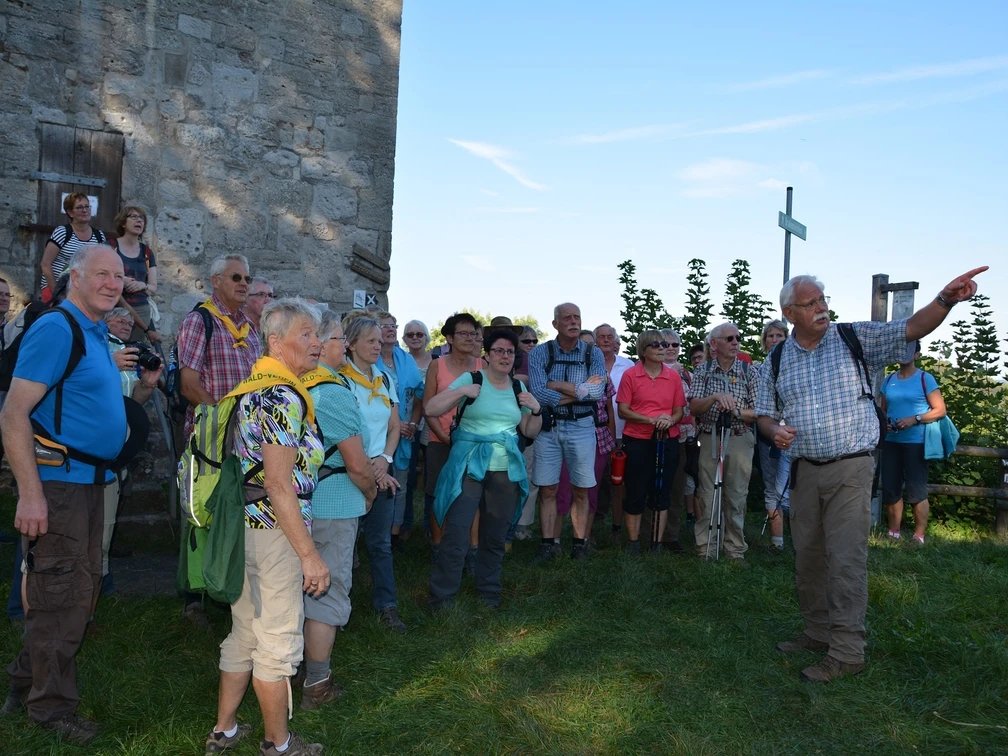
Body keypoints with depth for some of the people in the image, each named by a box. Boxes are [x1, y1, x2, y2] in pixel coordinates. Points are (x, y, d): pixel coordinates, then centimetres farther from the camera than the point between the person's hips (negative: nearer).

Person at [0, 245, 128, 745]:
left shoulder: (96, 334, 12)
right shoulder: (56, 329, -15)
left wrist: (133, 379, 10)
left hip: (90, 481, 9)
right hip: (58, 483, -9)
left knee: (82, 588, 18)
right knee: (61, 596, 2)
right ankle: (51, 705, 18)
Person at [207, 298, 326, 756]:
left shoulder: (252, 386, 11)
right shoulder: (284, 396, -18)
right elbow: (278, 484, -23)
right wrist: (309, 554, -21)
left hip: (243, 525, 10)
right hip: (274, 531, -9)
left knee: (245, 632, 21)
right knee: (279, 641, 5)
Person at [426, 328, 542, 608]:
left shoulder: (518, 387, 11)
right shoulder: (471, 379, -4)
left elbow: (529, 432, 16)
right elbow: (431, 410, -9)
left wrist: (536, 410, -1)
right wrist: (461, 392, -20)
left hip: (507, 471, 4)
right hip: (469, 467, -4)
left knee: (495, 537, 13)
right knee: (456, 535, -6)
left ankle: (489, 593, 30)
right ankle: (442, 596, 8)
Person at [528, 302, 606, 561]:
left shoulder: (593, 353, 1)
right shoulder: (540, 353, -2)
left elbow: (597, 392, -14)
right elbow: (539, 394, -15)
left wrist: (558, 386, -15)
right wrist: (580, 391, -14)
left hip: (581, 427, 1)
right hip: (548, 426, 0)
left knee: (581, 491, 8)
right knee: (547, 490, 5)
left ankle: (579, 544, 19)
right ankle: (547, 545, 15)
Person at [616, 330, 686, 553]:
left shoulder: (674, 376, 4)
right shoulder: (630, 375, -4)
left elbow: (679, 410, 8)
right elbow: (623, 410, -6)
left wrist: (670, 420, -15)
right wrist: (651, 419, -18)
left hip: (668, 441, 3)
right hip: (637, 442, -3)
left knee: (662, 493, 8)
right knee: (635, 493, 3)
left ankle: (657, 543, 19)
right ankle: (633, 543, 18)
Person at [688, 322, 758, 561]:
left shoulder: (749, 372, 3)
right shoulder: (703, 371, 4)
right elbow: (693, 407, -5)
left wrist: (736, 411, -18)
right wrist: (715, 397, -23)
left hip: (740, 440, 0)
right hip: (709, 440, 0)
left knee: (736, 498, 3)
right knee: (708, 497, 3)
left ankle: (735, 552, 14)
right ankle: (705, 550, 11)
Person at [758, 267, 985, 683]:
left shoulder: (856, 338, -2)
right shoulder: (778, 359, 6)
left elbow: (911, 328, -11)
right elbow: (765, 415, 11)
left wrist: (945, 300, -29)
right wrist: (775, 430, -11)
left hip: (850, 468, -4)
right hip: (803, 471, 4)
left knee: (846, 560, -6)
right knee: (807, 558, 13)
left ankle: (846, 652, 3)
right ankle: (818, 633, 30)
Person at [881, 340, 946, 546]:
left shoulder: (925, 379, -3)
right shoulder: (889, 379, 12)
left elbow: (940, 410, -6)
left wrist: (915, 419, -18)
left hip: (916, 442, -5)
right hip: (891, 441, 5)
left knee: (917, 490, -3)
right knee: (890, 488, 6)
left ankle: (919, 535, 6)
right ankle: (893, 533, 17)